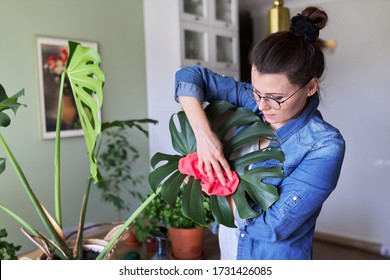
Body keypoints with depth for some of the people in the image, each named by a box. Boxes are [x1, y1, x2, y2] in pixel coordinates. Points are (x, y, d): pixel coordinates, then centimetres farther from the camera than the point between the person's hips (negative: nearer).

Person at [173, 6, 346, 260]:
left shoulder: (325, 147, -26)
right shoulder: (252, 102, -13)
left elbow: (272, 226, -28)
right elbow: (189, 77, -11)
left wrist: (215, 184, -18)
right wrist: (203, 133, -25)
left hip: (275, 256, -5)